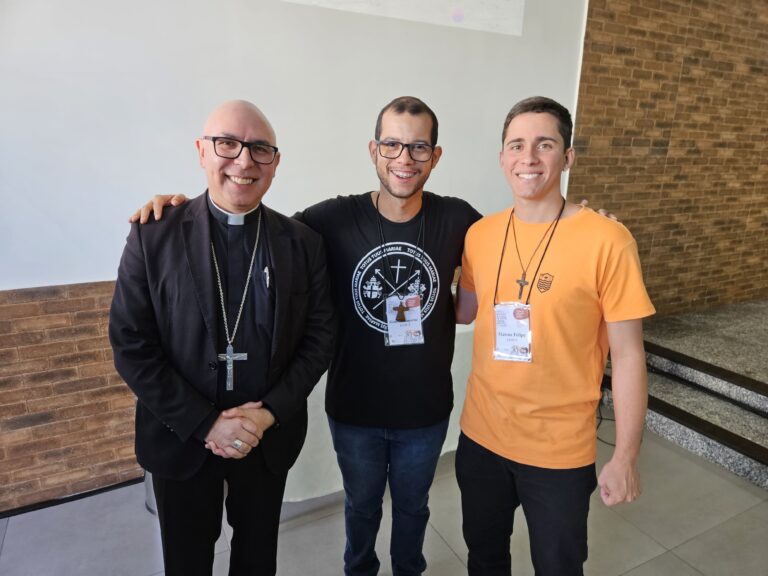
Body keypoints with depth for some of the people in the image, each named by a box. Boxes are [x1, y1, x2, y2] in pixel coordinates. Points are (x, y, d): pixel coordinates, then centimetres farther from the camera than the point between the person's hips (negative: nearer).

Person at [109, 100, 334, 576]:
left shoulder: (303, 243, -6)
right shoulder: (152, 237, -9)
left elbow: (319, 336, -4)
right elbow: (131, 347, -10)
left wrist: (271, 413, -14)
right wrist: (205, 423, -15)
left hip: (272, 438, 1)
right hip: (182, 439, -1)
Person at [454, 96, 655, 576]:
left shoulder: (606, 241, -16)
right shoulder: (479, 235, -3)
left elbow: (627, 354, -11)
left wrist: (626, 456, -9)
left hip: (560, 449, -3)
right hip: (481, 436, 4)